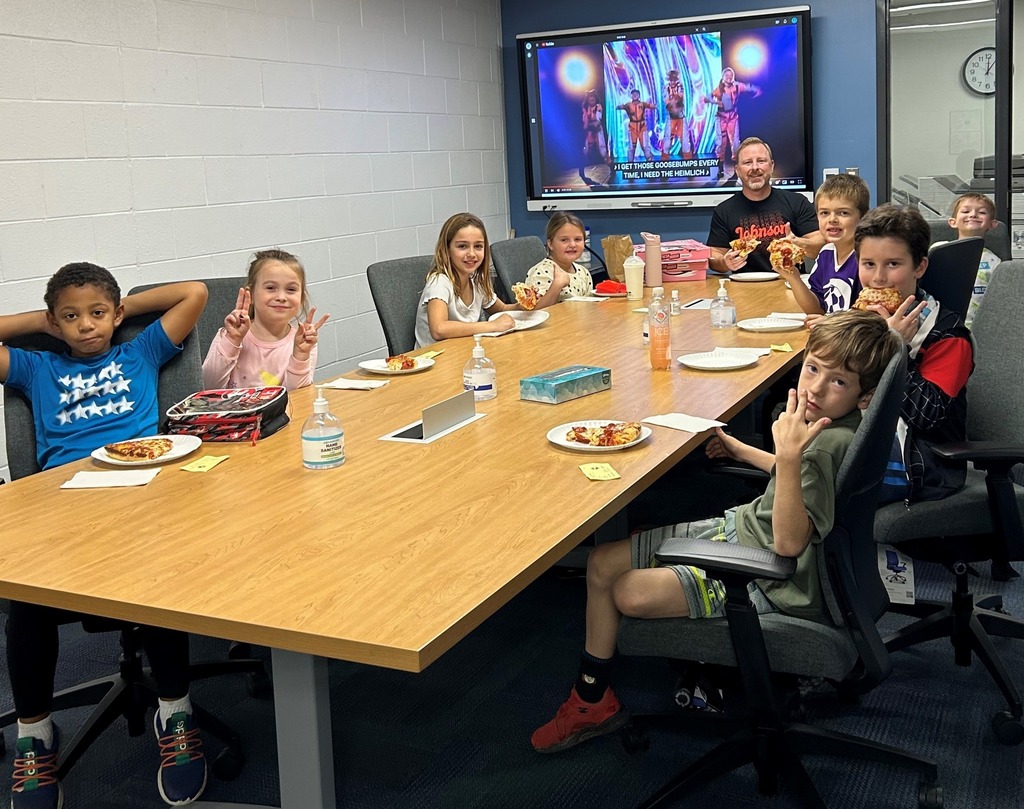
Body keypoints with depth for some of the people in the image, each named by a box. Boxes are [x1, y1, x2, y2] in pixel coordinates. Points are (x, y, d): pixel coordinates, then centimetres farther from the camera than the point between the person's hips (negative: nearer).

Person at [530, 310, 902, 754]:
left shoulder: (833, 443, -29)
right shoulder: (824, 424, -1)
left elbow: (789, 542, -35)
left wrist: (788, 455, -42)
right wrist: (743, 451, 26)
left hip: (769, 581, -9)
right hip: (742, 527, 10)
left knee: (630, 593, -15)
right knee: (602, 563, 4)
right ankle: (591, 700, 17)